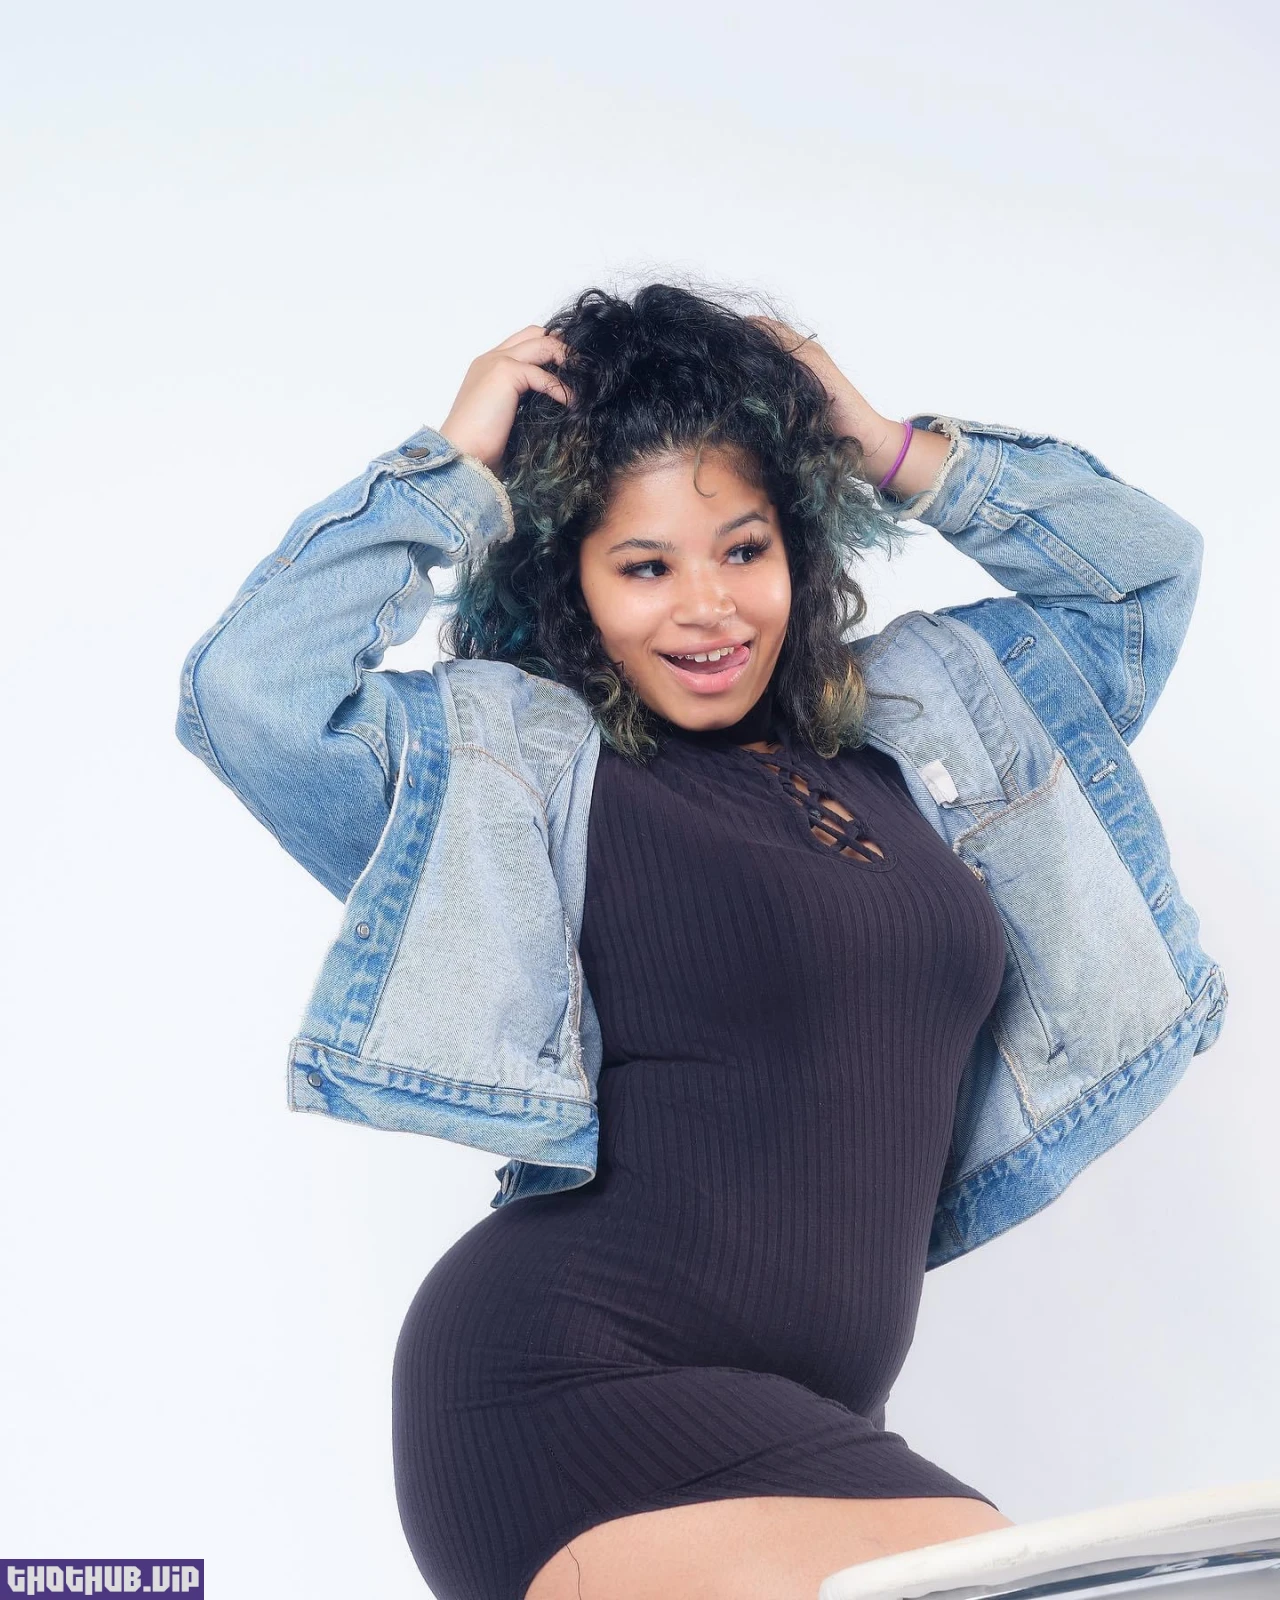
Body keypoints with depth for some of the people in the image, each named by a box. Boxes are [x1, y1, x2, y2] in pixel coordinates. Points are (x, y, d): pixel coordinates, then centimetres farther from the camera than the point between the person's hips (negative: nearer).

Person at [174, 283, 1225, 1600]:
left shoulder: (917, 725, 16)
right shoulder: (509, 761, 0)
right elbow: (249, 689, -13)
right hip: (573, 1381, -6)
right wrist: (457, 464, -4)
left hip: (808, 1408, 7)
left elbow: (1145, 568, 24)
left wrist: (893, 450, 15)